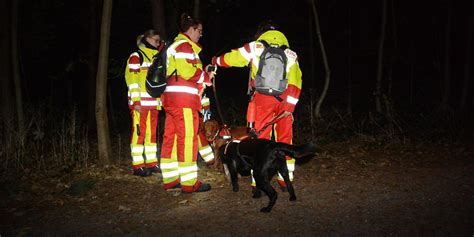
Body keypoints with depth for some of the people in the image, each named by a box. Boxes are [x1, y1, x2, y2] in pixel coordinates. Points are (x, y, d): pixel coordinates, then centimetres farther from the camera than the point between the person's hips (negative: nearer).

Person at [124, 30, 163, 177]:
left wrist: (160, 100, 18)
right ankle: (137, 166, -3)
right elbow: (132, 80, -11)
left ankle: (151, 163, 15)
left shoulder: (155, 57, 20)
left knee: (152, 132, 9)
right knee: (139, 132, -6)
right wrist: (136, 101, -18)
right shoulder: (136, 56, -3)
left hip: (153, 103, 8)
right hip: (140, 102, -8)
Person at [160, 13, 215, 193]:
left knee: (171, 138, 10)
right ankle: (189, 182, -4)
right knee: (187, 139, -7)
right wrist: (206, 77, -3)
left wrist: (203, 76, 10)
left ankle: (170, 179, 16)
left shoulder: (175, 45, 25)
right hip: (183, 98, -10)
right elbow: (187, 71, -18)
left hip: (171, 98, 10)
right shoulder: (185, 46, -7)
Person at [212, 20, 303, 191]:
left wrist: (216, 61, 34)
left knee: (260, 138, 2)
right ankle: (286, 180, 20)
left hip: (262, 98, -3)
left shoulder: (255, 47, 6)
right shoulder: (290, 53, 14)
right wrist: (290, 104, 1)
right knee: (285, 138, 13)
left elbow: (231, 58, 14)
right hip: (284, 100, 3)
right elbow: (295, 80, 4)